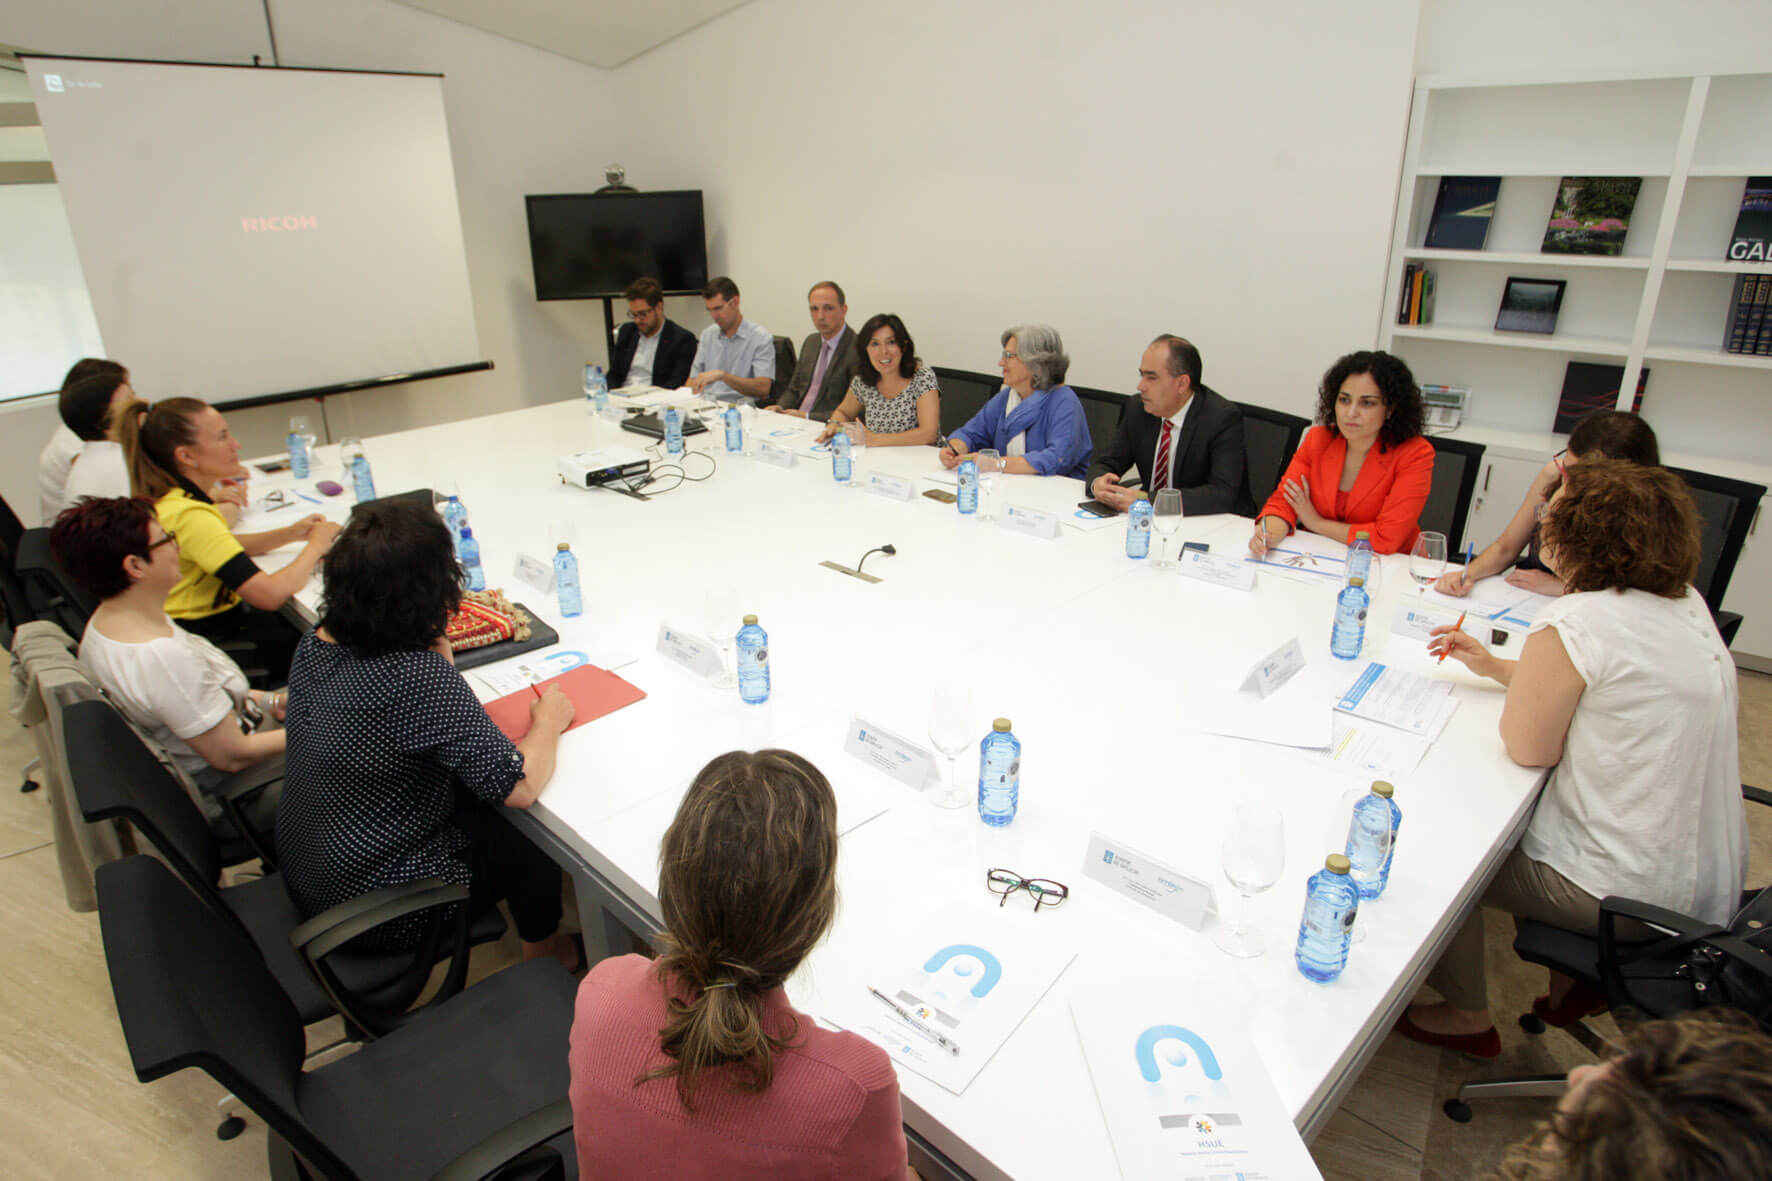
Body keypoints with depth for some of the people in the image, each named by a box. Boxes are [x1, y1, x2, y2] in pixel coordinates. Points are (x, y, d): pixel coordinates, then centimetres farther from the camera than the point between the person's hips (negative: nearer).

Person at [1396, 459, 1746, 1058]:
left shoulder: (1574, 622, -25)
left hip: (1631, 891, -9)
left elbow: (1528, 747, -16)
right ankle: (1573, 982, 31)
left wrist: (1520, 677, 2)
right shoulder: (1688, 606, 2)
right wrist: (1493, 666, 17)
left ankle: (1467, 1018, 27)